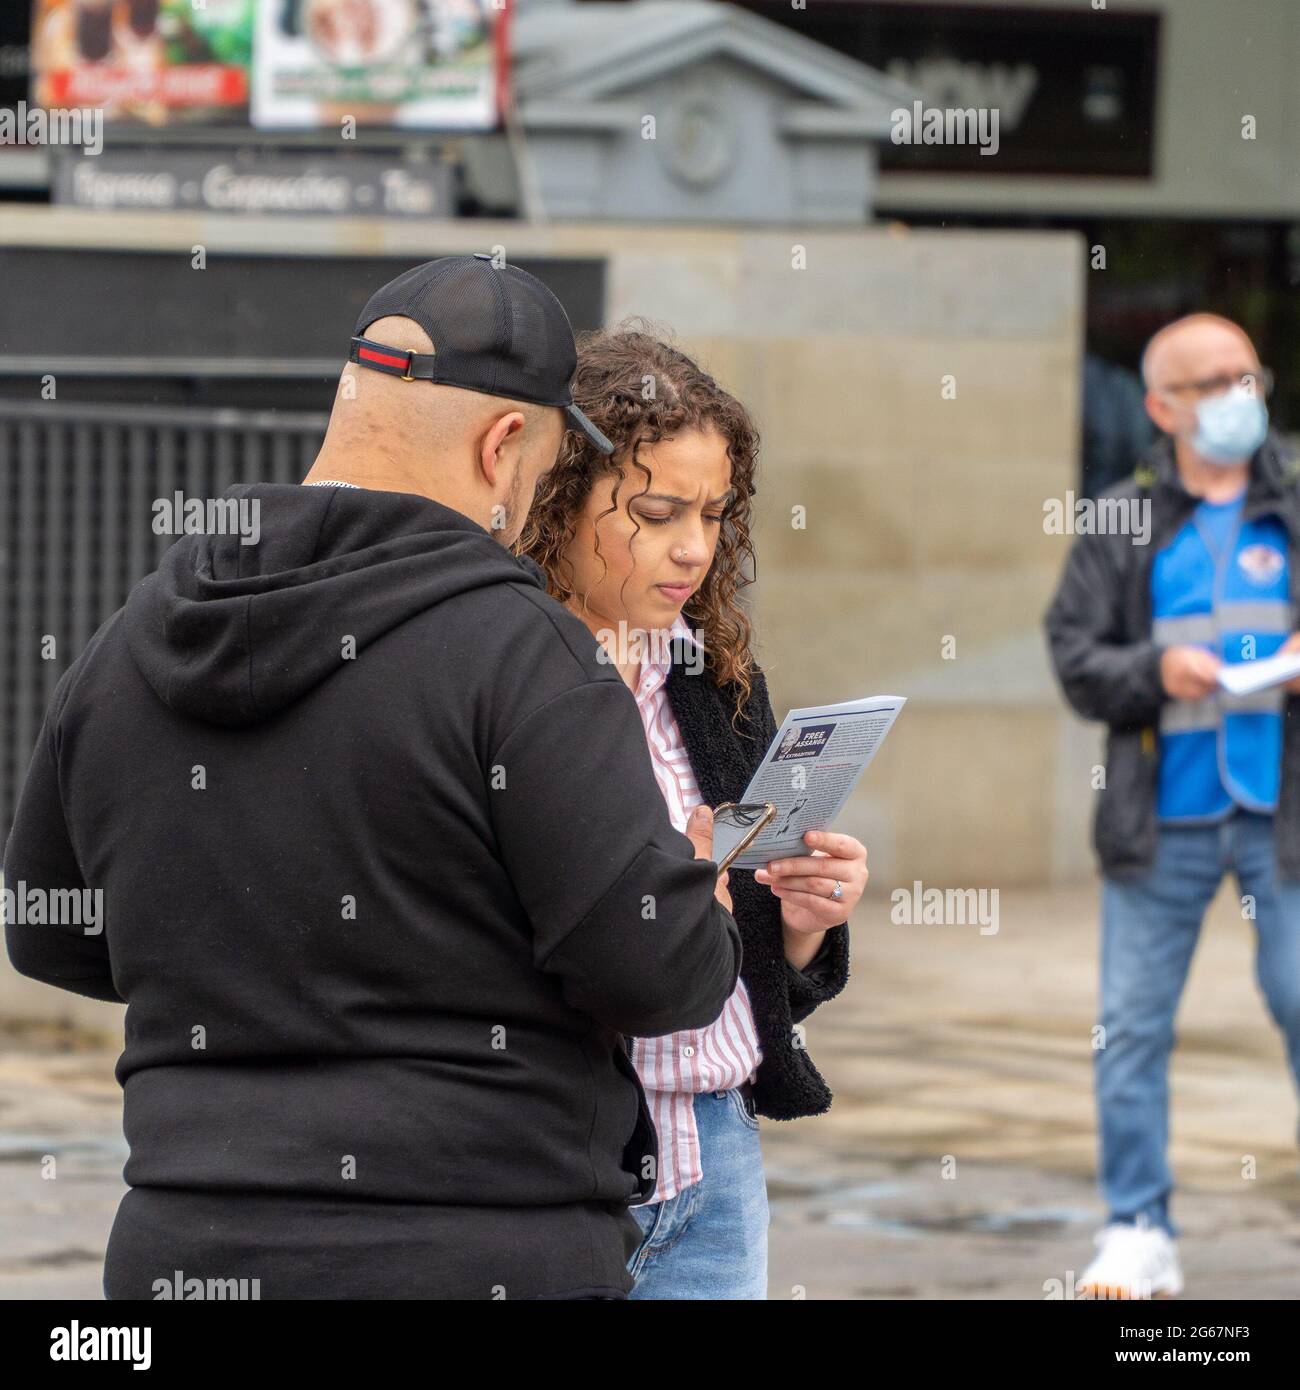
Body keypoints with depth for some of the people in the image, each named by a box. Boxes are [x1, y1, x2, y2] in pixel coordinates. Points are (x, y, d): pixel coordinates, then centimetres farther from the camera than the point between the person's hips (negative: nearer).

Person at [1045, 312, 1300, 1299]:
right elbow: (1075, 655, 3)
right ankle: (1138, 1234, 13)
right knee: (1132, 1028, 3)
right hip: (1164, 818, 1)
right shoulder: (1124, 524, 6)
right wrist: (1155, 670, -15)